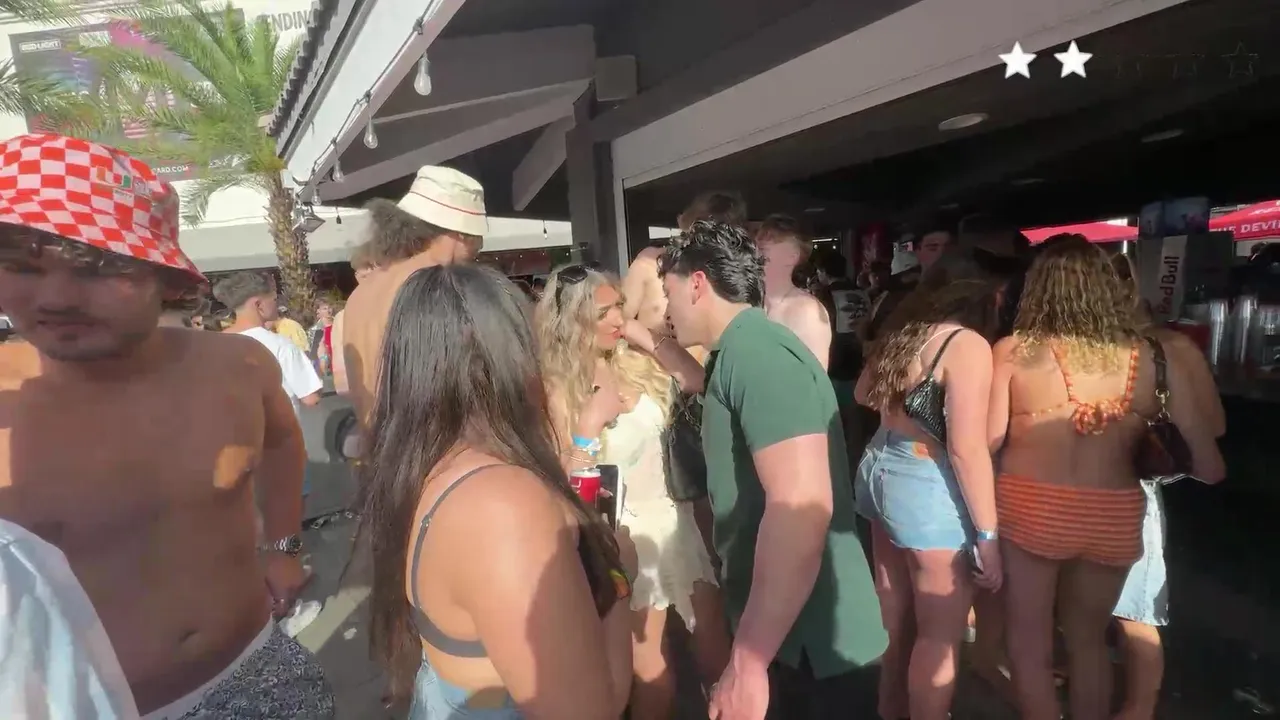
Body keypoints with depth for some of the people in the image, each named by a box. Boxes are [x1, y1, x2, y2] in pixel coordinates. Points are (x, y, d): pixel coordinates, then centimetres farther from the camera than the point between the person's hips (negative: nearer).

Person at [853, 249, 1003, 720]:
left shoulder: (900, 330, 7)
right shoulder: (967, 344, -16)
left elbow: (864, 395, 20)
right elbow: (966, 449, -20)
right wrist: (987, 534, -14)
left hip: (880, 470, 9)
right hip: (926, 485, -8)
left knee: (895, 614, 24)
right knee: (941, 636, 10)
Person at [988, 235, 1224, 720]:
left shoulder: (1012, 351, -11)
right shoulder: (1153, 359, -3)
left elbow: (988, 439, -12)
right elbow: (1208, 467, 2)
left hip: (1030, 508, -3)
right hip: (1114, 516, 4)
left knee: (1029, 643, 16)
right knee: (1088, 640, 26)